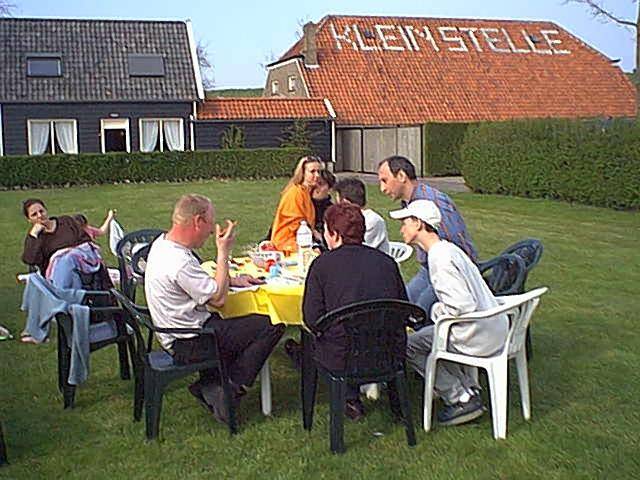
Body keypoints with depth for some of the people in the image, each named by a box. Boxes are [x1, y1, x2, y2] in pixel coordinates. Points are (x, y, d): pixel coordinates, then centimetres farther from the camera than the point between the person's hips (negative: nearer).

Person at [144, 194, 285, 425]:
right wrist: (224, 252, -13)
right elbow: (218, 298, -19)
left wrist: (232, 280, 10)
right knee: (272, 326, -10)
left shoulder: (162, 242, 5)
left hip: (174, 334, 10)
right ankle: (230, 391, -2)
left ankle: (209, 384, 16)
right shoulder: (180, 262, -28)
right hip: (189, 344, -10)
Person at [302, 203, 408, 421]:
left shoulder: (322, 264, -5)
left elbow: (312, 319, -8)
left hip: (344, 358, -3)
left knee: (315, 343, 26)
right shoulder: (386, 262, 5)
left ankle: (350, 398, 21)